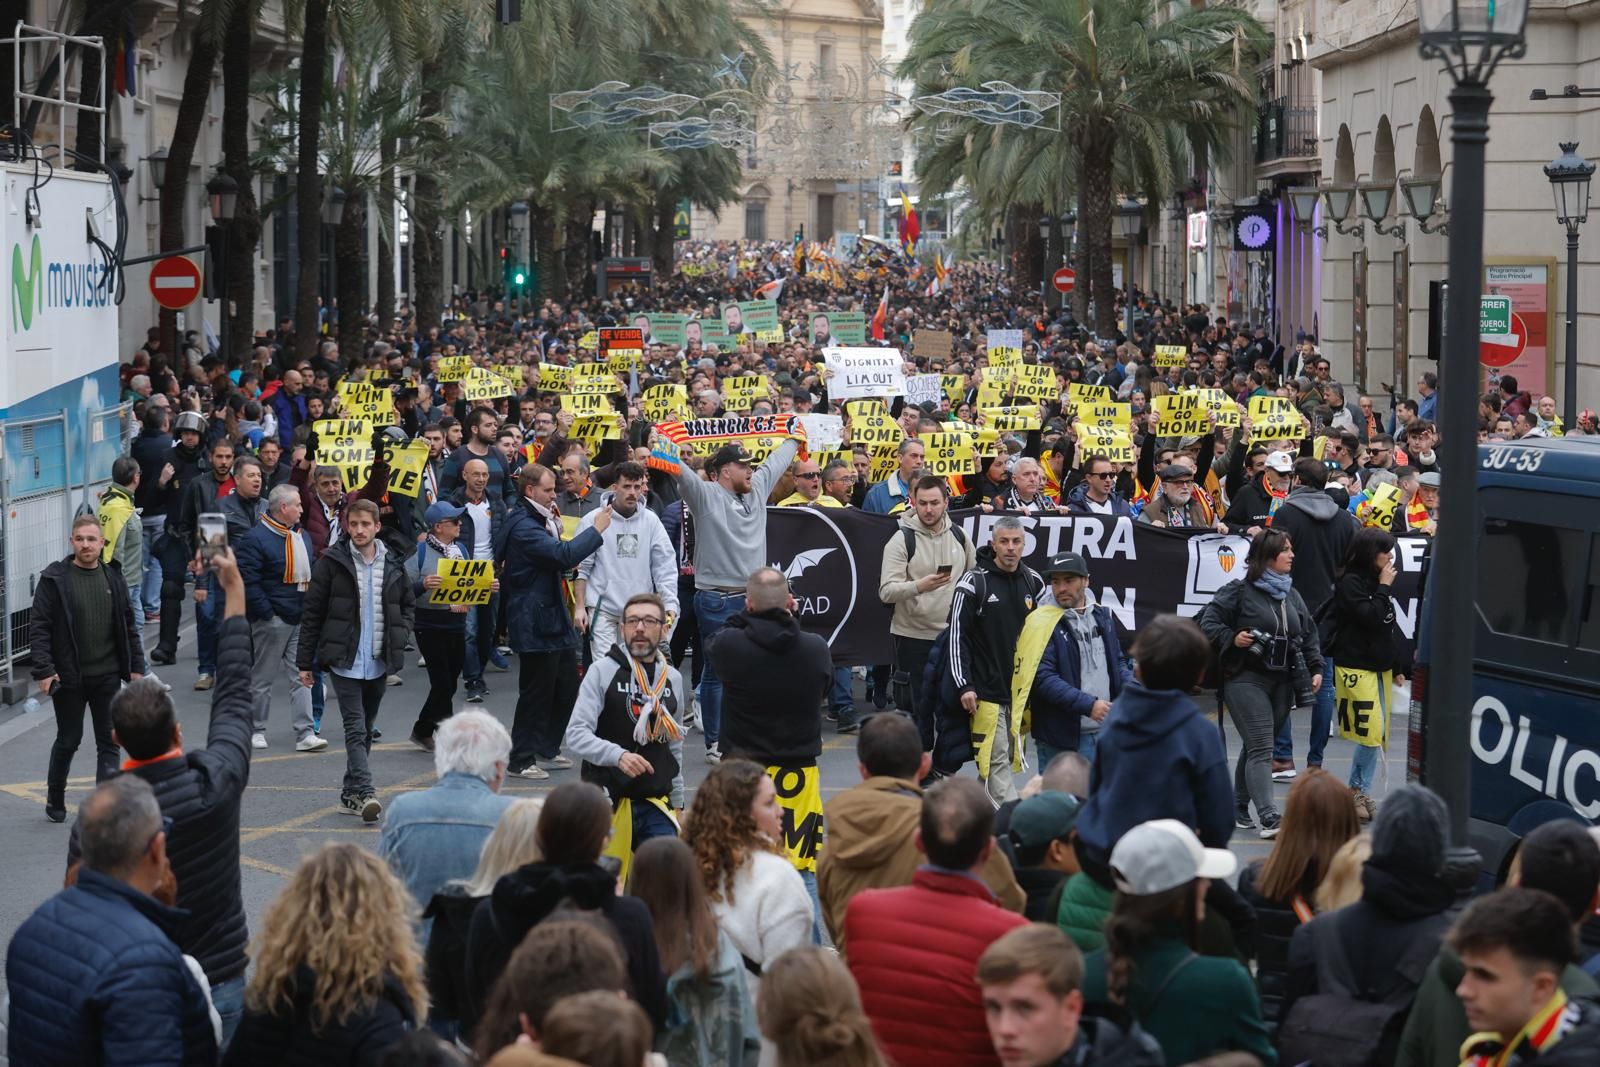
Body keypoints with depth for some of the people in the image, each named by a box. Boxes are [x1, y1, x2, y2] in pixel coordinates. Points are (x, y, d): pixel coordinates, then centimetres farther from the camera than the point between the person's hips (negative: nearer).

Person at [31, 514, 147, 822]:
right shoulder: (55, 579, -7)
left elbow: (128, 626, 12)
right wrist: (43, 671, -16)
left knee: (109, 742, 2)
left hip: (108, 676, 3)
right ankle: (54, 801, 29)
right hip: (69, 678, -3)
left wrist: (136, 666, 7)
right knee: (68, 740, 9)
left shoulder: (113, 578, 5)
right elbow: (38, 627, -9)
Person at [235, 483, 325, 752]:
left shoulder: (301, 536, 12)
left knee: (301, 677, 2)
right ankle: (256, 731, 17)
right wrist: (266, 613, -18)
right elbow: (248, 581, -16)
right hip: (273, 619, -7)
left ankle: (305, 734, 2)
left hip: (300, 619, 7)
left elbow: (310, 575, 18)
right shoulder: (255, 538, -12)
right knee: (262, 678, 6)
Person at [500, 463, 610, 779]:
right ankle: (522, 760, 7)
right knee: (536, 692, -2)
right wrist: (596, 530, -18)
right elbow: (563, 555, -27)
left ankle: (549, 748, 28)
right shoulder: (522, 525, -18)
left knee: (567, 686, 15)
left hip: (554, 617, 10)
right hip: (536, 621, -10)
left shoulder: (537, 520, 15)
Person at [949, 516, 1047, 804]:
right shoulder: (974, 582, -8)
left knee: (1009, 758, 10)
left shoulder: (1033, 582, 8)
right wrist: (964, 686, -15)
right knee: (996, 761, -9)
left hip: (1021, 691, 6)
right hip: (987, 691, -6)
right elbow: (957, 635, -8)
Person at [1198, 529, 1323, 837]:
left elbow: (1309, 634, 19)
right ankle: (1269, 819, -21)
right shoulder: (1238, 591, -6)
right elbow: (1208, 622, -5)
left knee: (1255, 747, 13)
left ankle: (1238, 807, 25)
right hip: (1246, 680, -7)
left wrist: (1316, 668, 8)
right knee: (1261, 749, -14)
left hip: (1282, 682, 7)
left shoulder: (1292, 595, 14)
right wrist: (1232, 638, -19)